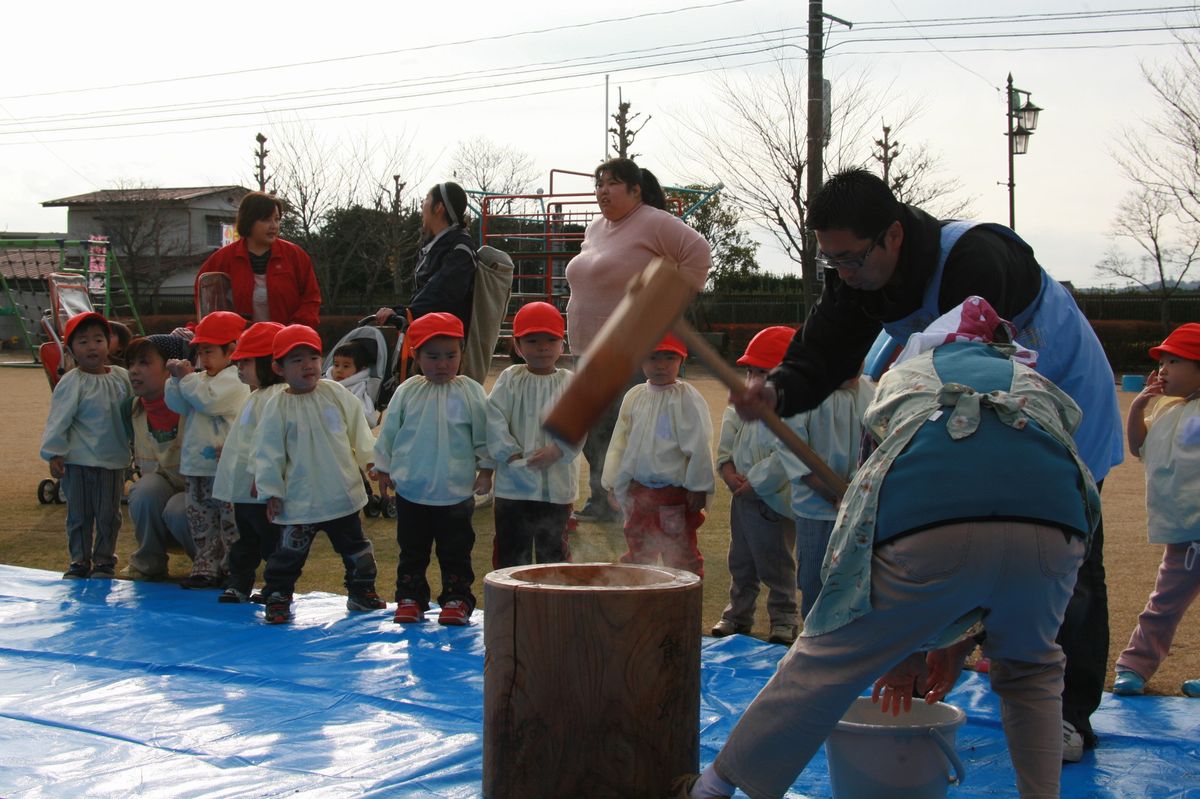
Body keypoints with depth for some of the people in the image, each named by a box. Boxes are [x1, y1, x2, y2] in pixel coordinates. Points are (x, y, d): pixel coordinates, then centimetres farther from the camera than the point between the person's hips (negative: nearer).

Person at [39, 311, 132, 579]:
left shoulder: (122, 378, 3)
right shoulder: (71, 383, -10)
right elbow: (58, 419, -9)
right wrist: (54, 454, -12)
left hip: (114, 460, 3)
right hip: (79, 461, -3)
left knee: (109, 514, 8)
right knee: (79, 513, 7)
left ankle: (104, 559, 21)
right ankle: (79, 559, 20)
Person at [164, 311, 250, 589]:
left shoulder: (235, 379, -10)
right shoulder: (201, 378, 18)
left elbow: (209, 400, -22)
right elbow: (177, 405, 12)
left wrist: (187, 378, -12)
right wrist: (177, 379, -3)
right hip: (199, 464, 9)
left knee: (231, 522, -4)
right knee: (200, 519, 13)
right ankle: (206, 568, 20)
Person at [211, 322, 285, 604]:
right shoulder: (257, 397, 17)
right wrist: (227, 449, 29)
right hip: (244, 488, 11)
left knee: (271, 541, -1)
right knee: (245, 541, 17)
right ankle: (239, 584, 25)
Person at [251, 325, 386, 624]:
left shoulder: (336, 394, -2)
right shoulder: (276, 407, -10)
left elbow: (358, 429, 7)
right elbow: (268, 452, -7)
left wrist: (371, 459, 2)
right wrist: (271, 492, -7)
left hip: (343, 494, 3)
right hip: (299, 500, -3)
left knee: (355, 548, 17)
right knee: (289, 552, 2)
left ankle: (361, 592, 33)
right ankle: (277, 598, 16)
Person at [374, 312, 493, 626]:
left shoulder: (470, 392, -3)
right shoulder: (407, 391, 0)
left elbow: (483, 434, 2)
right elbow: (388, 431, 8)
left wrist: (485, 469, 1)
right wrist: (384, 467, 10)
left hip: (456, 491, -2)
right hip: (410, 490, 2)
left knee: (456, 551, 6)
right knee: (412, 550, 12)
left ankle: (456, 599, 15)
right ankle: (410, 598, 22)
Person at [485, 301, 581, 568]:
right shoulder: (510, 380, 2)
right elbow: (494, 419, -5)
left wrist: (557, 450, -21)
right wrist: (510, 454, -15)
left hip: (556, 485, 0)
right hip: (514, 484, 0)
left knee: (553, 546, 11)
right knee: (511, 548, 7)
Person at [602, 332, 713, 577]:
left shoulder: (687, 398, -12)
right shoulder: (634, 396, 5)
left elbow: (699, 446, -12)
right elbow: (619, 441, 11)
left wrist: (699, 488, -12)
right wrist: (613, 483, 11)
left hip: (675, 492, -6)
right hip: (639, 490, 6)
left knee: (680, 552, 4)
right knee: (638, 550, 18)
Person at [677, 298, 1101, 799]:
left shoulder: (902, 376, 38)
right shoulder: (1036, 383, 40)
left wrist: (906, 649, 37)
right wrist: (955, 639, 38)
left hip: (929, 527, -1)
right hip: (1053, 523, 2)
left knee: (824, 664, 12)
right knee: (1029, 672, 31)